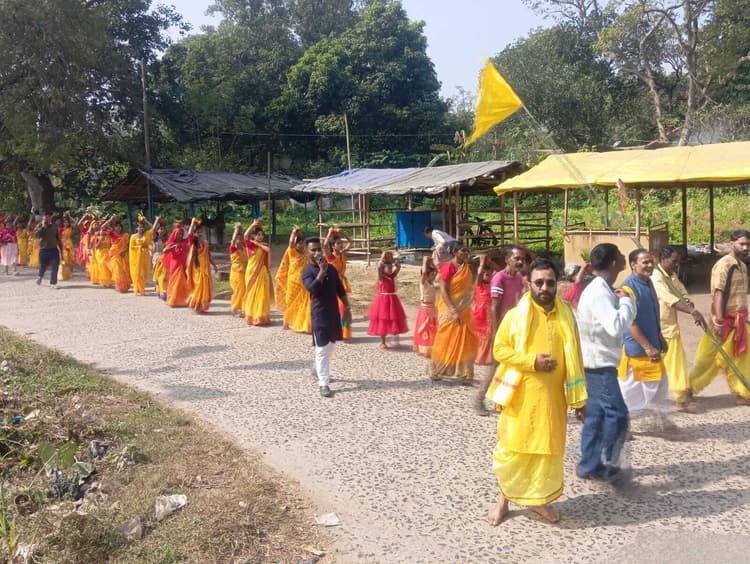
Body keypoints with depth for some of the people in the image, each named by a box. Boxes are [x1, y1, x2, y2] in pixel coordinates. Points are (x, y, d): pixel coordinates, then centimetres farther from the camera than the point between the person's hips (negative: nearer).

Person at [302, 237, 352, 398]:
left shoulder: (331, 269, 8)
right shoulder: (307, 272, -9)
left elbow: (340, 289, 15)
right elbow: (313, 289, -27)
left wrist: (346, 307, 11)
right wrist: (322, 271, -26)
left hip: (333, 313, 6)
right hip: (319, 314, -6)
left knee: (329, 347, 18)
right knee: (322, 349, -7)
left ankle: (319, 371, 39)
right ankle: (324, 384, -4)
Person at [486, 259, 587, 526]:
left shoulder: (566, 315, 3)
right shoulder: (515, 315, -7)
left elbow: (573, 358, 7)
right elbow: (499, 349, -5)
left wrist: (579, 397, 6)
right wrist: (532, 361, -18)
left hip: (552, 396, 3)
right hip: (520, 395, -3)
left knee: (548, 448, 10)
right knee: (512, 447, 4)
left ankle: (538, 498, 28)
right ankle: (504, 498, 22)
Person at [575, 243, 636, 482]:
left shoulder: (602, 289, 12)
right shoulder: (599, 293, -21)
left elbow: (617, 323, 18)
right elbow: (617, 326, -30)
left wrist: (622, 301, 3)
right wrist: (626, 300, -16)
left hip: (597, 362, 10)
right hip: (599, 363, -10)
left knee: (596, 414, 13)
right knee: (617, 413, -4)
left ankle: (589, 465, 19)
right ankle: (606, 466, 6)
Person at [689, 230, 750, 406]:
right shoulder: (723, 265, -16)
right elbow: (718, 294, -20)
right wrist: (719, 321, -24)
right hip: (726, 319, -8)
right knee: (711, 357, 2)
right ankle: (689, 389, 15)